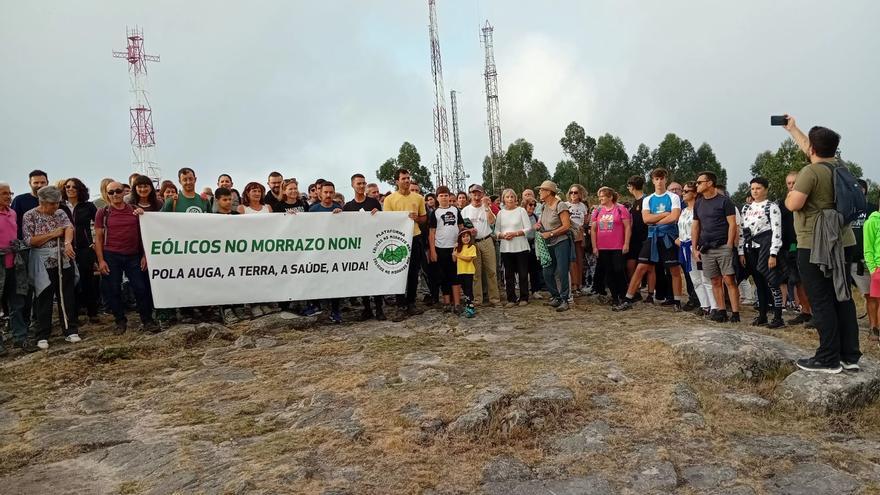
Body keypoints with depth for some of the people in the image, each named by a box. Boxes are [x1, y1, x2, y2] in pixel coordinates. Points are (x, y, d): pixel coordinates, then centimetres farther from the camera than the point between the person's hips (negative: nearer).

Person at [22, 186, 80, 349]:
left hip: (64, 262, 3)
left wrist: (68, 243, -30)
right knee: (44, 300, 3)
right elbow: (28, 241, -9)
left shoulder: (60, 213, 7)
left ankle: (70, 331, 16)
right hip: (44, 264, -3)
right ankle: (43, 336, 11)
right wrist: (52, 234, -13)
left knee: (67, 297, 7)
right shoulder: (29, 216, -2)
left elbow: (69, 227, -11)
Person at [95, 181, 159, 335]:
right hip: (111, 256, 0)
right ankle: (120, 322, 18)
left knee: (141, 288, -1)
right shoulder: (103, 212, 2)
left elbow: (142, 234, 9)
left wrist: (144, 255, 2)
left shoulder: (135, 211, 6)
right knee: (113, 290, 5)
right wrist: (101, 260, -6)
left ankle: (147, 321, 10)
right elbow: (98, 238, 1)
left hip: (133, 256, 1)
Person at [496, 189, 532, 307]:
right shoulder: (500, 213, 9)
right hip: (506, 248, 3)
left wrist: (515, 233, -15)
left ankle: (524, 298, 13)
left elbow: (528, 228, -4)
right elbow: (496, 231, 9)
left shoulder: (521, 210, 1)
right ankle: (511, 299, 13)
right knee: (509, 275, 6)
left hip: (521, 247, -3)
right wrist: (503, 235, -12)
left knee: (523, 274, 2)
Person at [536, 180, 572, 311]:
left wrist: (550, 234, -15)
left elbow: (566, 226, -16)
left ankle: (564, 299, 3)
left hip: (561, 243, -8)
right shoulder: (544, 206, 11)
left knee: (562, 272, -6)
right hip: (549, 245, 8)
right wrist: (538, 225, 2)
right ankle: (555, 296, 21)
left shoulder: (561, 205, -11)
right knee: (547, 273, 7)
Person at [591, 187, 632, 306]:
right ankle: (614, 297, 17)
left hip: (618, 248, -4)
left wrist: (626, 244, -9)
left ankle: (623, 296, 12)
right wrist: (594, 247, 3)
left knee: (619, 271, -3)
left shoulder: (620, 209, -3)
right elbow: (593, 230, 9)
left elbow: (627, 227, -4)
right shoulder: (597, 210, 8)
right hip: (602, 249, 4)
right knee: (608, 273, 8)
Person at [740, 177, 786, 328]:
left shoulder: (772, 207, -4)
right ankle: (762, 315, 17)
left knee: (772, 282, -7)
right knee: (759, 283, 11)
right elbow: (743, 231, 15)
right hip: (751, 248, 6)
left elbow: (777, 231, -10)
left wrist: (773, 254, -16)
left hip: (766, 246, -6)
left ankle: (778, 318, -2)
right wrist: (741, 252, 9)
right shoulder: (746, 208, 15)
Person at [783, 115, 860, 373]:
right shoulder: (838, 165, 10)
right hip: (841, 243, 8)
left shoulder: (811, 171, -15)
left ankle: (829, 359, -1)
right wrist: (792, 129, 39)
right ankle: (850, 356, 17)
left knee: (822, 302, -4)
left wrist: (790, 194, 1)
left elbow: (793, 204, -22)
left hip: (815, 246, -8)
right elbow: (809, 148, 27)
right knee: (842, 298, 11)